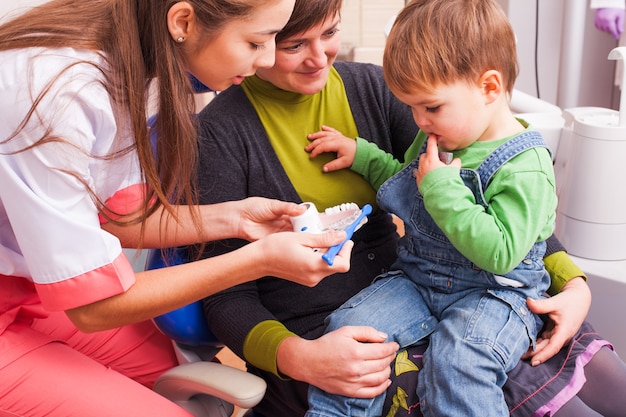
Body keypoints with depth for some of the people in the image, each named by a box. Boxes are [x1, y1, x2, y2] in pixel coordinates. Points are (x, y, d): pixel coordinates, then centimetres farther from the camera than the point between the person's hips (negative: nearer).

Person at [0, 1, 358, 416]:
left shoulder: (128, 63, -7)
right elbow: (93, 305, -25)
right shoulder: (58, 95, -31)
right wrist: (260, 260, -23)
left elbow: (115, 217, 2)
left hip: (40, 289, 7)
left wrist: (233, 218, -9)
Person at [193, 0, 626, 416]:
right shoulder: (220, 133, -9)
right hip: (306, 335, -4)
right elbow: (227, 297, -8)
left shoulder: (373, 88, 2)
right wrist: (297, 358, -27)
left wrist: (572, 281, -9)